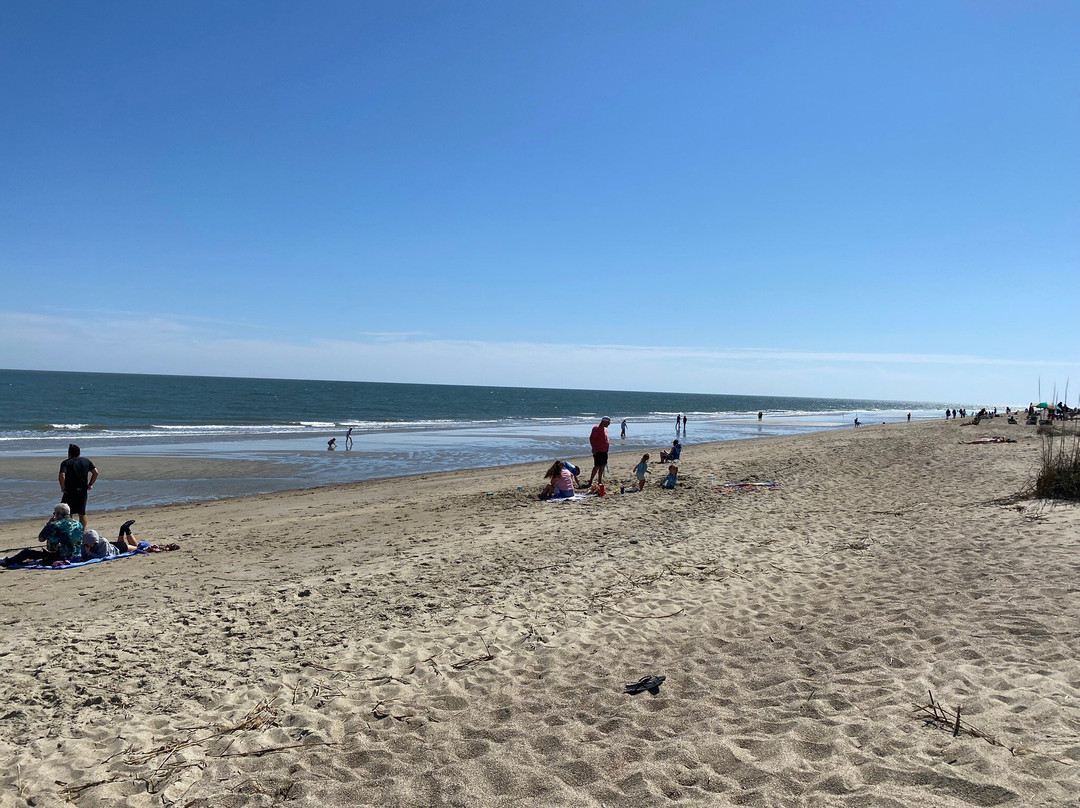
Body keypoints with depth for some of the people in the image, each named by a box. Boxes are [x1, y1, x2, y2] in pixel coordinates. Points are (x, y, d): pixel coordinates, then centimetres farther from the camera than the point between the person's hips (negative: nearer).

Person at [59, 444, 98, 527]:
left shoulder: (66, 463, -6)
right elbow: (95, 472, -1)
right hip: (83, 491, 4)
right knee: (82, 513, 11)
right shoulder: (87, 461, 6)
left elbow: (62, 476, -21)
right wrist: (90, 484, 6)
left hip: (69, 492, -4)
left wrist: (62, 487, -9)